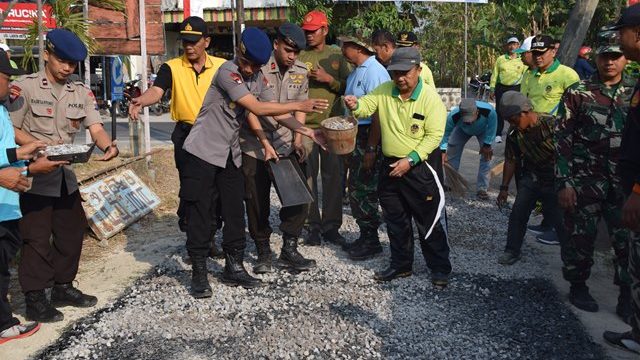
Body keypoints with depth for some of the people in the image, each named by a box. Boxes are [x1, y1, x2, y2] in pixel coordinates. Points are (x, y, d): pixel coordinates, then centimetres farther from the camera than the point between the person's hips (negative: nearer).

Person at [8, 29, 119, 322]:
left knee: (72, 232, 14)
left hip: (66, 177, 6)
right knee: (37, 239, 1)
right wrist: (41, 147, -25)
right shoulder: (24, 87, -8)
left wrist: (108, 146, -27)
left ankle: (63, 288, 31)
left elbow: (95, 127, -5)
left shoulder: (82, 92, 6)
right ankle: (34, 298, 15)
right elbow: (11, 130, -10)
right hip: (33, 177, -6)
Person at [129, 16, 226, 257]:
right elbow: (156, 91, -19)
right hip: (187, 136, -1)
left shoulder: (222, 66, 4)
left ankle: (209, 237, 26)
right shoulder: (172, 67, -2)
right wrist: (141, 100, -40)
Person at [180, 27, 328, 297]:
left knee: (235, 212, 9)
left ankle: (234, 268, 20)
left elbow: (276, 111, 4)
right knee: (200, 213, -1)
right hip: (203, 152, -7)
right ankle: (199, 273, 9)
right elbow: (258, 109, -25)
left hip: (231, 154, 7)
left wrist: (305, 130, -7)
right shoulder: (227, 72, -19)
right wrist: (299, 106, -22)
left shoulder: (259, 78, 4)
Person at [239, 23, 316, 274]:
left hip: (286, 146, 4)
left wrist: (298, 140, 0)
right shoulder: (258, 68, -13)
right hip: (255, 147, -4)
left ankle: (289, 251, 13)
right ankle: (263, 253, 21)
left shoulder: (300, 71, 2)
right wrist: (265, 143, -18)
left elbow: (300, 107, 10)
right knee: (257, 204, 4)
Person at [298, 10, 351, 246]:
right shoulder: (298, 56, 7)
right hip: (305, 124, 0)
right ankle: (313, 226, 11)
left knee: (333, 176, 3)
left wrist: (329, 79, -10)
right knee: (308, 176, 1)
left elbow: (348, 87, 3)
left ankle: (331, 226, 12)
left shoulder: (337, 56, 8)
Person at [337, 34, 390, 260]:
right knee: (355, 188, 15)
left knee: (364, 191, -2)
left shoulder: (374, 72, -16)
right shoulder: (355, 72, 15)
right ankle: (365, 237, 27)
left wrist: (371, 150, -23)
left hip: (369, 136, -10)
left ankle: (371, 242, 12)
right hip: (355, 135, 10)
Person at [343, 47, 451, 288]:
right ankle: (401, 265, 32)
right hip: (390, 166, 5)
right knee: (395, 221, 16)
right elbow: (366, 106, -6)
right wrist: (354, 105, -30)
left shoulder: (430, 97, -12)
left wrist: (410, 160, -21)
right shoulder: (384, 91, 2)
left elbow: (434, 135, -15)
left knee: (428, 222, 4)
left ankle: (440, 269, 20)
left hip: (420, 168, -5)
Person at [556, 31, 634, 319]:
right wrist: (564, 183, -9)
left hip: (625, 184, 2)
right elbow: (563, 139, -4)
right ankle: (578, 286, 26)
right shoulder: (578, 94, -3)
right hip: (585, 183, -2)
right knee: (580, 238, 7)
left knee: (628, 241, 3)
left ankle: (627, 296, 19)